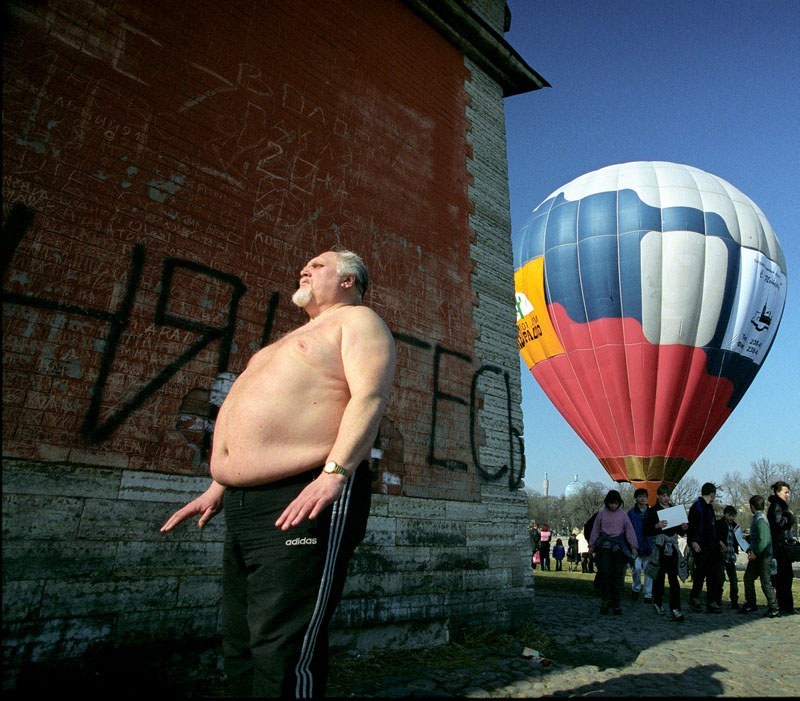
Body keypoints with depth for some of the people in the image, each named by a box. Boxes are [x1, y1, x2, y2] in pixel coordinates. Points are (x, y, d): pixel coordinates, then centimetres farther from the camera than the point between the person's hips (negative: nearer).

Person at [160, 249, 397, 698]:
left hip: (304, 501, -9)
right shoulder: (295, 338, 29)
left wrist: (334, 473, -28)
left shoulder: (357, 320, 2)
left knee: (283, 654, -8)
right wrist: (220, 484, 24)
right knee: (241, 648, 15)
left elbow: (371, 396, -16)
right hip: (244, 507, 10)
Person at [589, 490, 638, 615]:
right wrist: (591, 545, 9)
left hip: (619, 548, 1)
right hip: (604, 547, -1)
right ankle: (605, 600, 4)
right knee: (605, 573, -8)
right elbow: (595, 530, 10)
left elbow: (630, 530, 7)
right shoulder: (602, 514, 6)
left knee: (618, 575, 3)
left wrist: (633, 547, 0)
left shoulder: (623, 514, 7)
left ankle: (616, 603, 13)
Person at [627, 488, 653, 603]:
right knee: (636, 568, -13)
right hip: (636, 547, -2)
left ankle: (648, 595, 15)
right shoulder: (631, 512, 1)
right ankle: (636, 588, 13)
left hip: (648, 547, 2)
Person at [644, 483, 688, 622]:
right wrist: (657, 526, -23)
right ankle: (657, 603, 26)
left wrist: (683, 528, -2)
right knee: (659, 576, 7)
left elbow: (678, 531, 20)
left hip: (673, 547, 3)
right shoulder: (653, 511, -2)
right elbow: (646, 531, -6)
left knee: (673, 578, -6)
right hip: (659, 548, -3)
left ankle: (675, 609, -7)